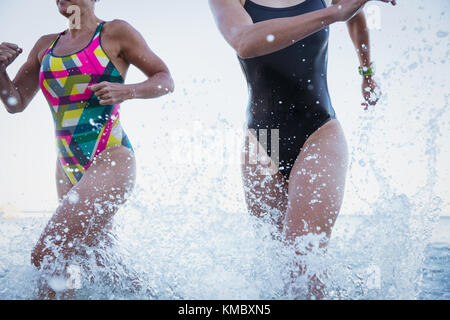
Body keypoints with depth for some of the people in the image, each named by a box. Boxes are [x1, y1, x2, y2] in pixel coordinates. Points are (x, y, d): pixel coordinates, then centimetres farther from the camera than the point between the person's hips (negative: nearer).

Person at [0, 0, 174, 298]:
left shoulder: (115, 33, -2)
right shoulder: (46, 45, 14)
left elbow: (165, 80, 1)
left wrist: (128, 91, -17)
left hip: (110, 160, -7)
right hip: (68, 167, 7)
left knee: (46, 255, -18)